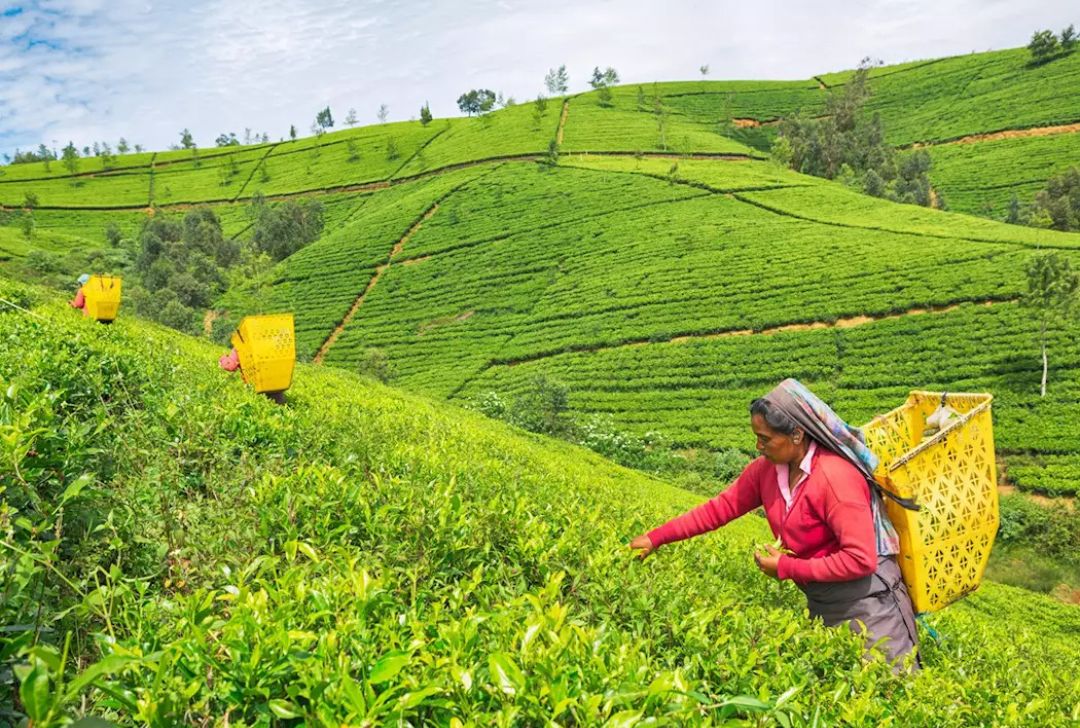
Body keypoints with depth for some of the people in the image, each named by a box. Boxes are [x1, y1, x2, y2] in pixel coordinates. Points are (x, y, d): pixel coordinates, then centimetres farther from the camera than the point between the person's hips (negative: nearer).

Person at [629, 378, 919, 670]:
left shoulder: (836, 477, -26)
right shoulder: (767, 469, -4)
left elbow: (861, 560, -26)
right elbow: (721, 507, 2)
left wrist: (786, 568, -19)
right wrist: (656, 538, -1)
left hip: (866, 597, -7)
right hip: (821, 601, 7)